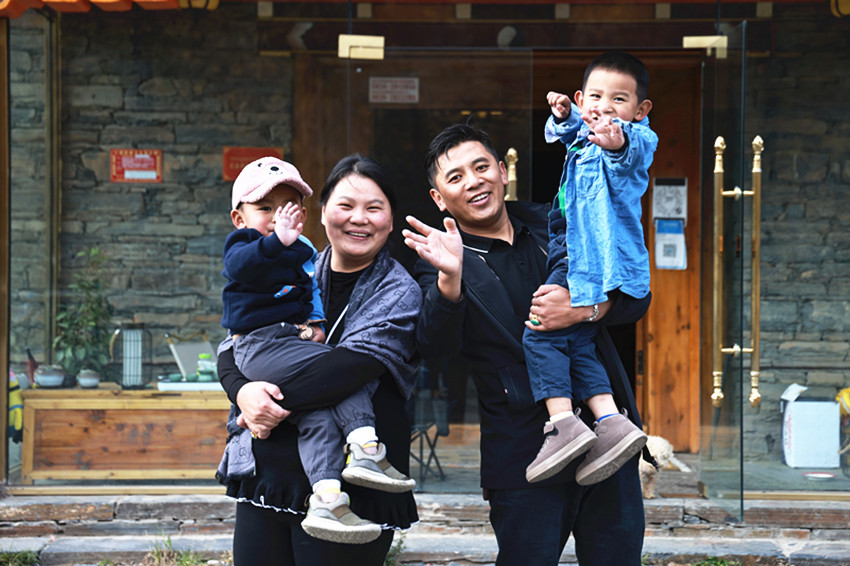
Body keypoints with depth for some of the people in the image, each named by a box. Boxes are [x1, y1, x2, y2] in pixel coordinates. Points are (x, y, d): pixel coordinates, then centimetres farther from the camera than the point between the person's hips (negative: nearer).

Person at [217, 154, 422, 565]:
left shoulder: (399, 293, -2)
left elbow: (356, 361, -17)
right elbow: (233, 348, 9)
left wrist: (279, 403, -16)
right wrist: (244, 391, -13)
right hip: (266, 477, 4)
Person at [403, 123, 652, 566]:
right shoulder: (441, 265, 1)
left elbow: (636, 296, 5)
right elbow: (434, 346, -16)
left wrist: (584, 307, -16)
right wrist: (449, 277, -34)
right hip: (524, 457, -3)